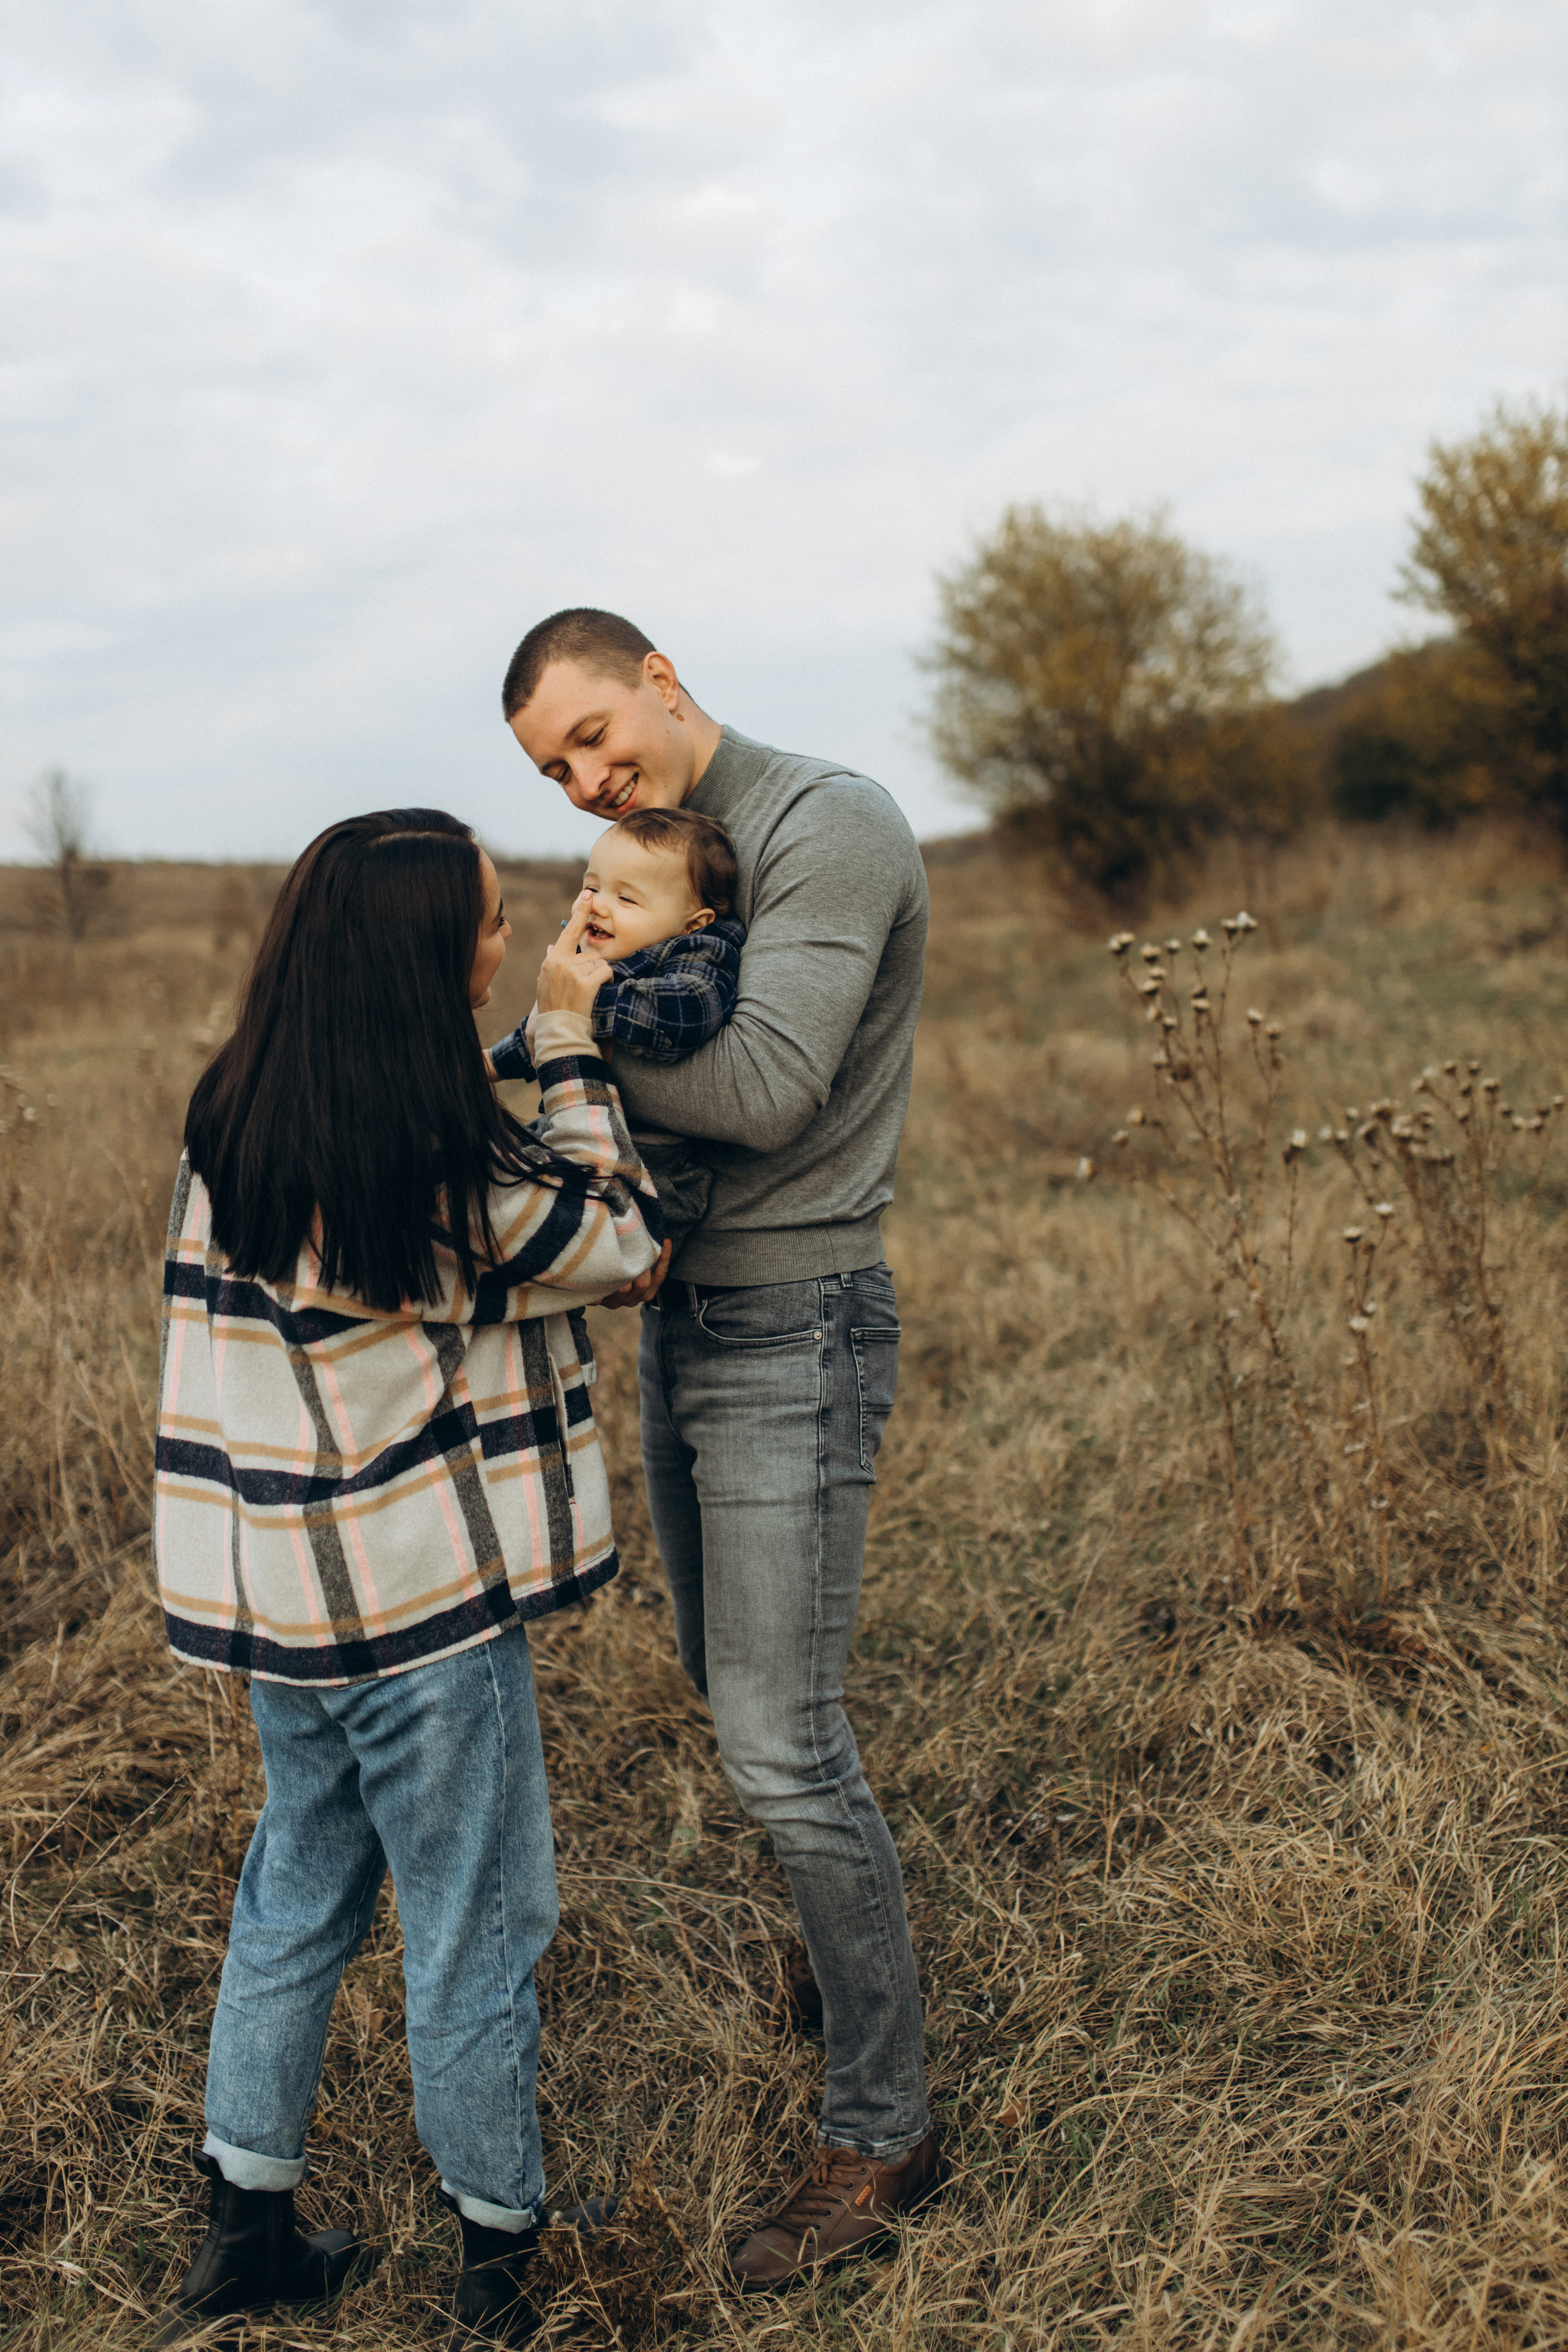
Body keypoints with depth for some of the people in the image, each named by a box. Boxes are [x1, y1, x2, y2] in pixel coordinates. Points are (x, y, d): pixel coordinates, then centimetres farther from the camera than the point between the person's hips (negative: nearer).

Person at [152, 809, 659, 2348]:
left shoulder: (231, 1120, -1)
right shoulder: (440, 1166, -24)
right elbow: (620, 1237, -10)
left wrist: (539, 1042, 10)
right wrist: (570, 1040, -6)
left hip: (276, 1584, 8)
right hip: (417, 1605, -7)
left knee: (297, 1891, 23)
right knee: (474, 1928, 11)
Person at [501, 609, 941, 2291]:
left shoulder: (832, 828, -15)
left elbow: (764, 1085, -25)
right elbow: (660, 1089, 13)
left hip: (795, 1331, -9)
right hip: (680, 1318, 9)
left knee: (779, 1742, -5)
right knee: (731, 1681, 20)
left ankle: (881, 2134, 11)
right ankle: (857, 1939, 43)